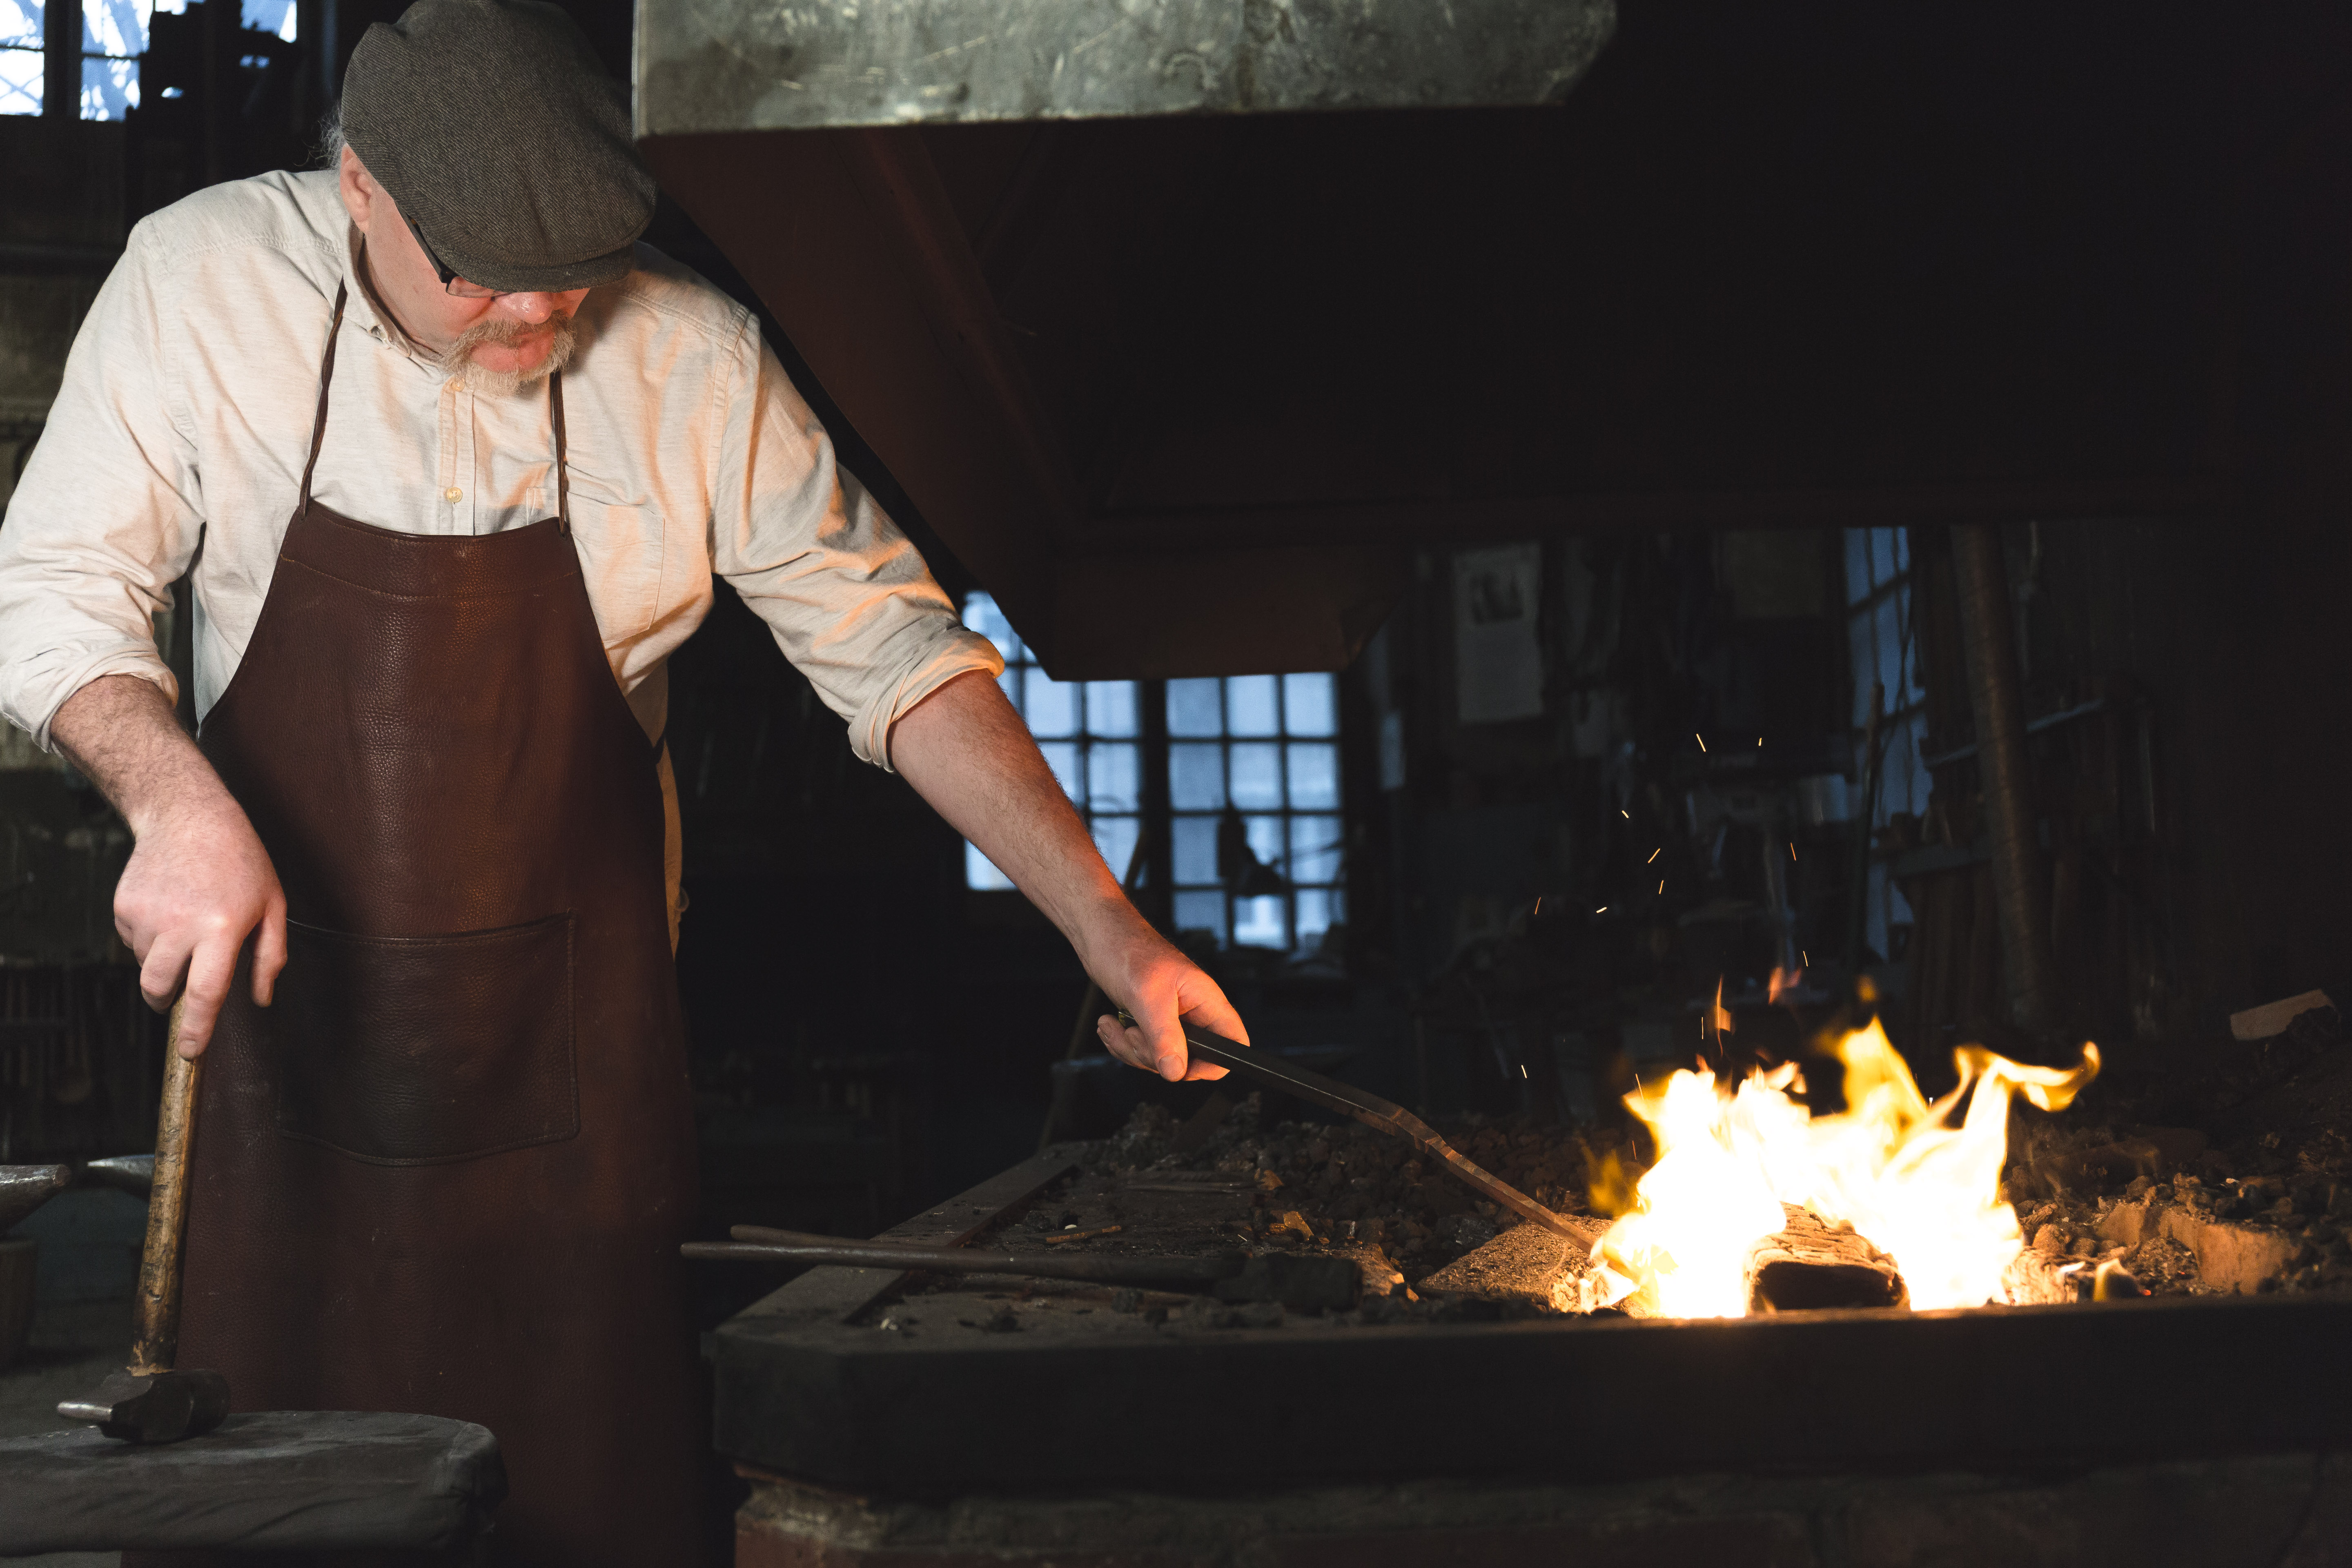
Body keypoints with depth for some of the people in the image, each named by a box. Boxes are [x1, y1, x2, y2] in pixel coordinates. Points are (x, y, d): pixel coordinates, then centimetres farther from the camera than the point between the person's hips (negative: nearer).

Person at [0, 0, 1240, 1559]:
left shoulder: (693, 359, -9)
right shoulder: (203, 283, -7)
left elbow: (889, 649, -5)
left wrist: (1103, 921, -11)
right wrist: (178, 799, -22)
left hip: (574, 1048, 0)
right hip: (288, 1003, 1)